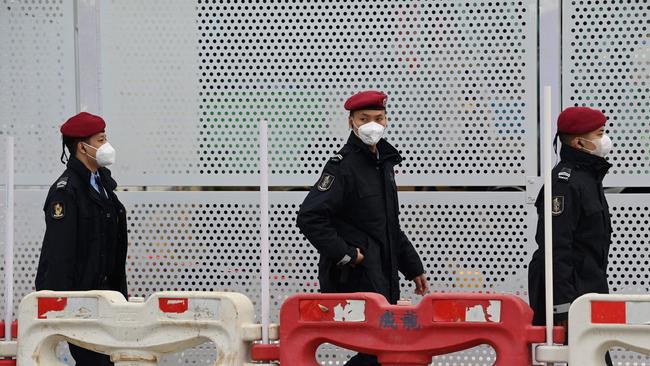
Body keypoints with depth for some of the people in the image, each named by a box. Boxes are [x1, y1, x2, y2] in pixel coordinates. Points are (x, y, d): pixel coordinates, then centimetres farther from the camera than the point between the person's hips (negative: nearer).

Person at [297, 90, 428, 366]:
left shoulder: (384, 162, 15)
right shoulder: (343, 166, -13)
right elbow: (309, 218, -22)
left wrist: (413, 267, 23)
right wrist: (345, 254, -20)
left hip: (384, 277, 9)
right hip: (355, 278, -9)